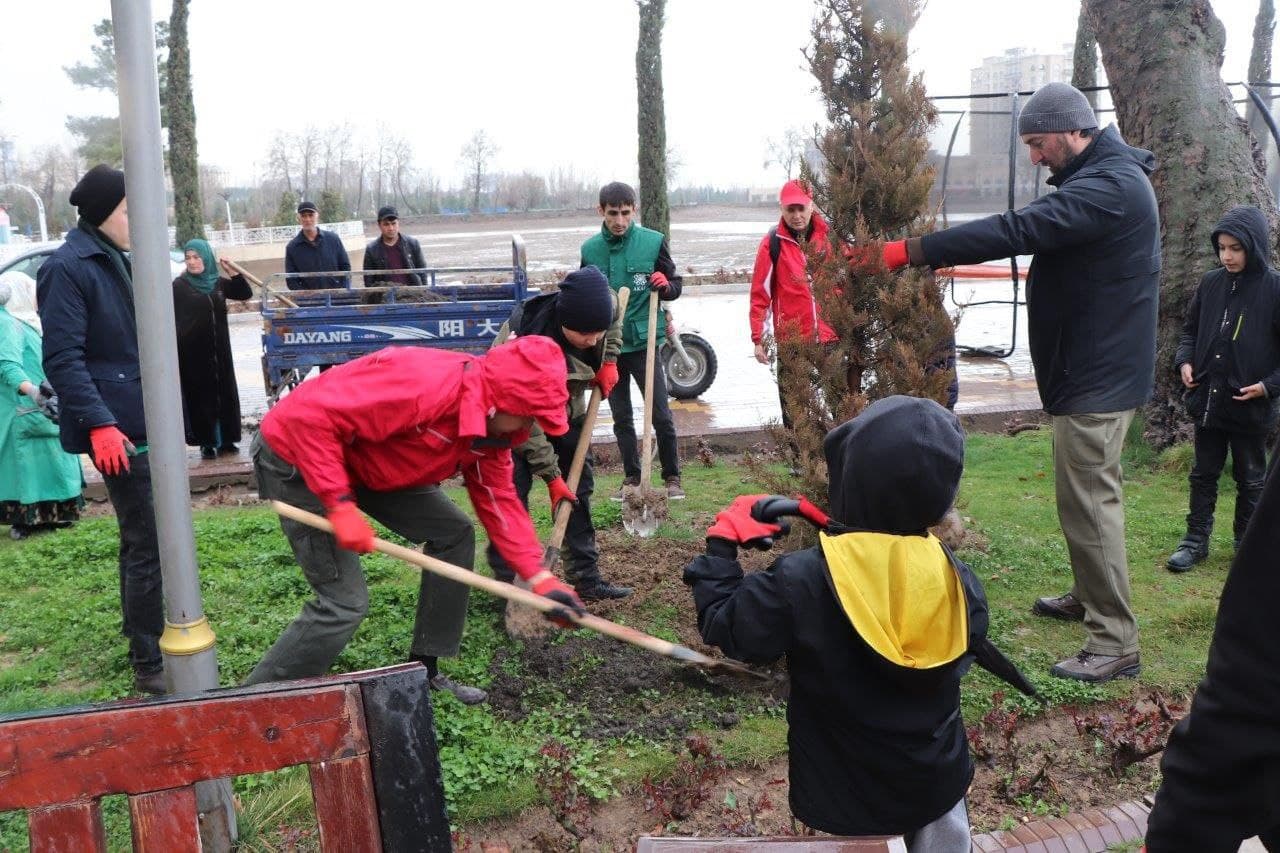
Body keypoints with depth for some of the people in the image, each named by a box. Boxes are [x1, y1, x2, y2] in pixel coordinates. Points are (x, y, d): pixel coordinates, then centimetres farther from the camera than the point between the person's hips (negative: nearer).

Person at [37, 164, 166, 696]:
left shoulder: (114, 261, 15)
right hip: (117, 429, -9)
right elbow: (62, 358, -19)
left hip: (141, 421, 9)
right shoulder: (66, 268, -13)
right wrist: (98, 424, -26)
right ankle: (150, 665, 4)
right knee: (149, 545, -6)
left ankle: (141, 636, 34)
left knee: (140, 538, 19)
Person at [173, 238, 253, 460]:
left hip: (219, 350, 4)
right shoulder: (179, 286, -5)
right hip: (193, 352, -4)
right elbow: (172, 318, -10)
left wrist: (233, 273, -2)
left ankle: (225, 439, 17)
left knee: (225, 392, 7)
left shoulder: (218, 282, 7)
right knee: (201, 396, 1)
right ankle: (206, 442, 8)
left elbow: (245, 293, 13)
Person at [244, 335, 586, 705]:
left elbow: (499, 500, 0)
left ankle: (424, 671, 16)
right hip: (296, 455, -9)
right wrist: (340, 504, -34)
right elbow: (311, 415, -35)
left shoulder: (490, 420, -6)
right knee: (345, 602, -13)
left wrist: (540, 578, -7)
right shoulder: (423, 385, -35)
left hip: (366, 461, 9)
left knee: (454, 533, 5)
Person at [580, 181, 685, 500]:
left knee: (661, 414, -1)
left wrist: (665, 285, -19)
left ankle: (672, 477, 14)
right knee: (621, 418, 11)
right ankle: (631, 478, 23)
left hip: (643, 341, -3)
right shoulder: (590, 249, 2)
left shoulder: (653, 241, -5)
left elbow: (676, 286, 3)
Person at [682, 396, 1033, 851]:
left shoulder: (798, 582, -25)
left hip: (845, 795, -3)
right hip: (938, 781, 4)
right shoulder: (957, 579, -14)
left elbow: (723, 628, -10)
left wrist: (723, 545, 3)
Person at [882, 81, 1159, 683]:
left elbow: (1017, 230, -32)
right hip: (1095, 365, 11)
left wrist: (914, 251, -34)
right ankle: (1089, 597, 37)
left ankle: (1115, 643, 2)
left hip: (1098, 374, -11)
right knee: (1087, 492, 21)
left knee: (1089, 499, -6)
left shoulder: (1107, 187, -22)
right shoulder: (1106, 177, 12)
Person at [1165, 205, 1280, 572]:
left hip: (1250, 405, -4)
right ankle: (1196, 539, 23)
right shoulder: (1211, 283, 1)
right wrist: (1185, 361, -3)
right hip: (1207, 399, 4)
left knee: (1250, 479, 13)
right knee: (1204, 474, 13)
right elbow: (1190, 329, 13)